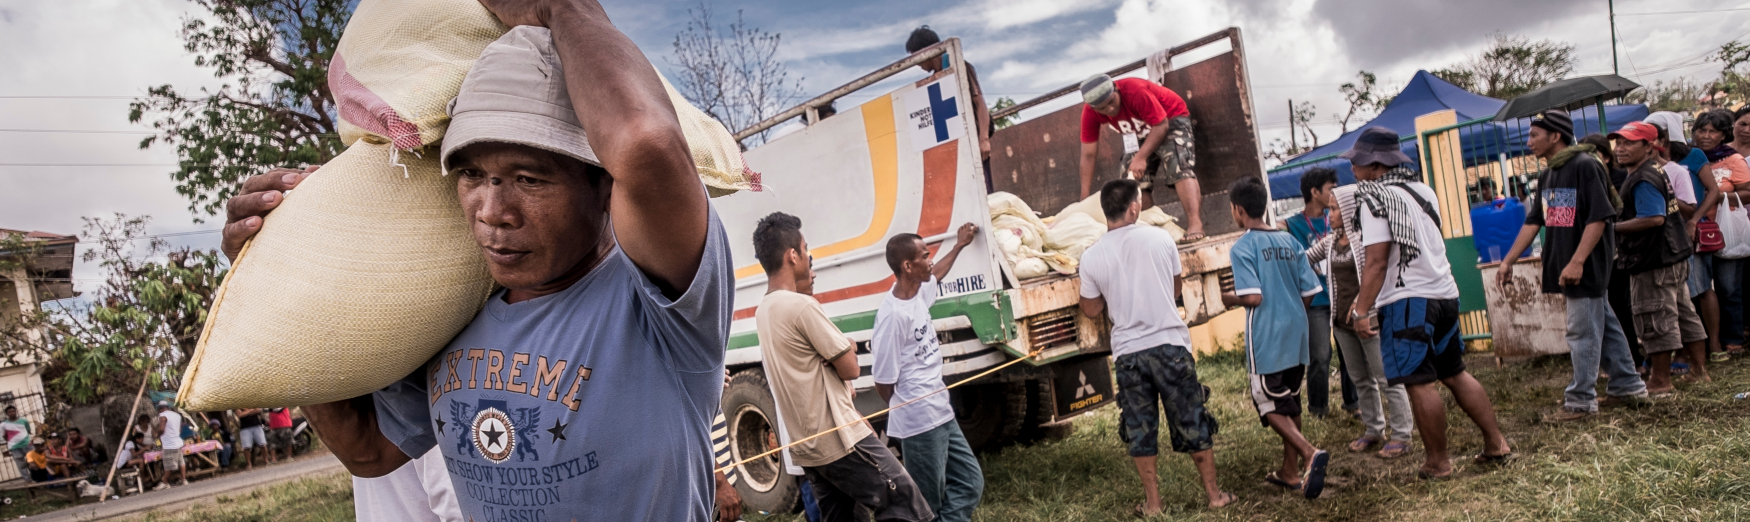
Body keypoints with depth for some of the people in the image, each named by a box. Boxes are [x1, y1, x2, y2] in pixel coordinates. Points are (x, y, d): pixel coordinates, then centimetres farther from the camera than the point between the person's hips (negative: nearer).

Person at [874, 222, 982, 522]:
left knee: (970, 481, 14)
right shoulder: (894, 315, -23)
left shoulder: (918, 292, 4)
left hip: (941, 414, 9)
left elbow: (935, 275, 32)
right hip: (919, 423, -9)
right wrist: (910, 410, 2)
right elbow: (884, 383, -16)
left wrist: (959, 245, 39)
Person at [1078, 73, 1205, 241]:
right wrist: (1084, 198, -17)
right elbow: (1088, 154, -16)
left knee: (1180, 169, -26)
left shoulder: (1136, 91, -35)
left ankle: (1195, 225, -38)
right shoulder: (1090, 112, -19)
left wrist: (1141, 157, -38)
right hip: (1139, 132, 6)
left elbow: (1161, 125, -30)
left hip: (1170, 120, -6)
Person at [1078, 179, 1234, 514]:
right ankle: (1214, 494, 21)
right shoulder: (1160, 239, -3)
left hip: (1128, 351, 0)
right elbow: (1176, 291, 11)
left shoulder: (1091, 257, -4)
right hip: (1170, 343, 0)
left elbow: (1092, 310, 7)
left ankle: (1152, 502, 18)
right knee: (1192, 423, 12)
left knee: (1139, 429, 12)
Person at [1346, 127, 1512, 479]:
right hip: (1445, 293, 9)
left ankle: (1438, 462, 4)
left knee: (1419, 383, -2)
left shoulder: (1376, 199, -12)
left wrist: (1362, 311, -16)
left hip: (1407, 301, -9)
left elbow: (1377, 262, -18)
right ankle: (1496, 444, 22)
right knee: (1455, 373, 18)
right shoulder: (1422, 189, 15)